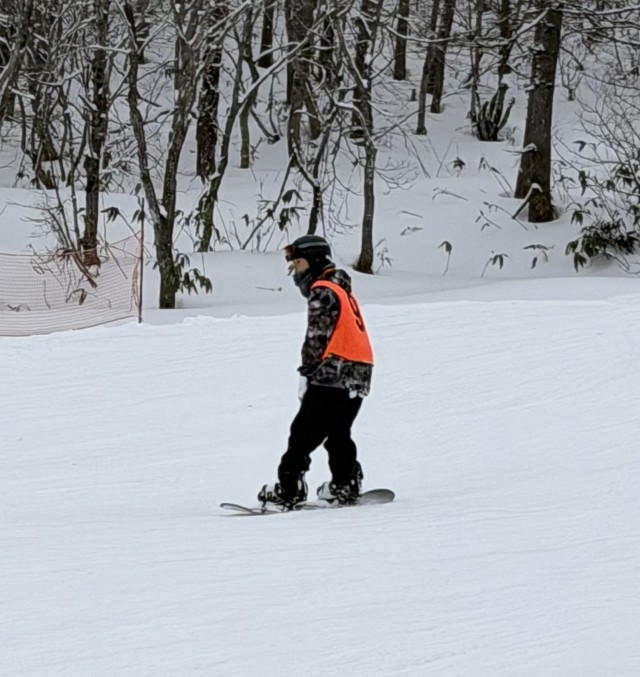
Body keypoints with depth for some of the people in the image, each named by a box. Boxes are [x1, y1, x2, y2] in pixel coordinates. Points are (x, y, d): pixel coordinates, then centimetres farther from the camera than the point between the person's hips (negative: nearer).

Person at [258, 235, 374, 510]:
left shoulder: (323, 291, -9)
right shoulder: (343, 290, 20)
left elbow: (317, 336, -12)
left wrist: (306, 373, -9)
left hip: (333, 373, -9)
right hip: (358, 375, 9)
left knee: (303, 433, -8)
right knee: (338, 434, 19)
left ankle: (288, 489, -12)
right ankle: (345, 485, 17)